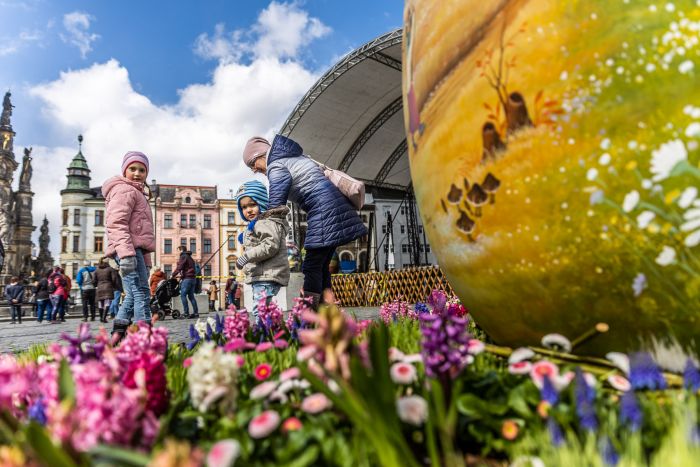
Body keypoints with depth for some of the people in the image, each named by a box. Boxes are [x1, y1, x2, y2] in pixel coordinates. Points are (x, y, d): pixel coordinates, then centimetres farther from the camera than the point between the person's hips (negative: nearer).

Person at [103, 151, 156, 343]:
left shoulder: (136, 192, 29)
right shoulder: (125, 190, -3)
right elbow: (116, 224, -17)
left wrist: (146, 258, 27)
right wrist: (126, 253, -28)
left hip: (136, 249, 10)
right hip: (129, 250, -10)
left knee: (133, 295, 12)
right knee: (141, 293, -14)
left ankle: (117, 334, 16)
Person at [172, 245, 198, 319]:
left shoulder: (183, 256, -4)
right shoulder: (190, 257, 23)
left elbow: (179, 267, -12)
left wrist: (173, 275, -4)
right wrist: (182, 275, 18)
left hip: (187, 279, -8)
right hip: (193, 279, 9)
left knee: (183, 295, -6)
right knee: (191, 296, 9)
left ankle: (186, 313, -10)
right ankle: (196, 313, 5)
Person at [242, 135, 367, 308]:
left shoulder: (275, 167, -5)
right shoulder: (293, 157, 23)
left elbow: (276, 205, -12)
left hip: (324, 209, -10)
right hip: (335, 204, 10)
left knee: (311, 267, -6)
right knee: (321, 265, 11)